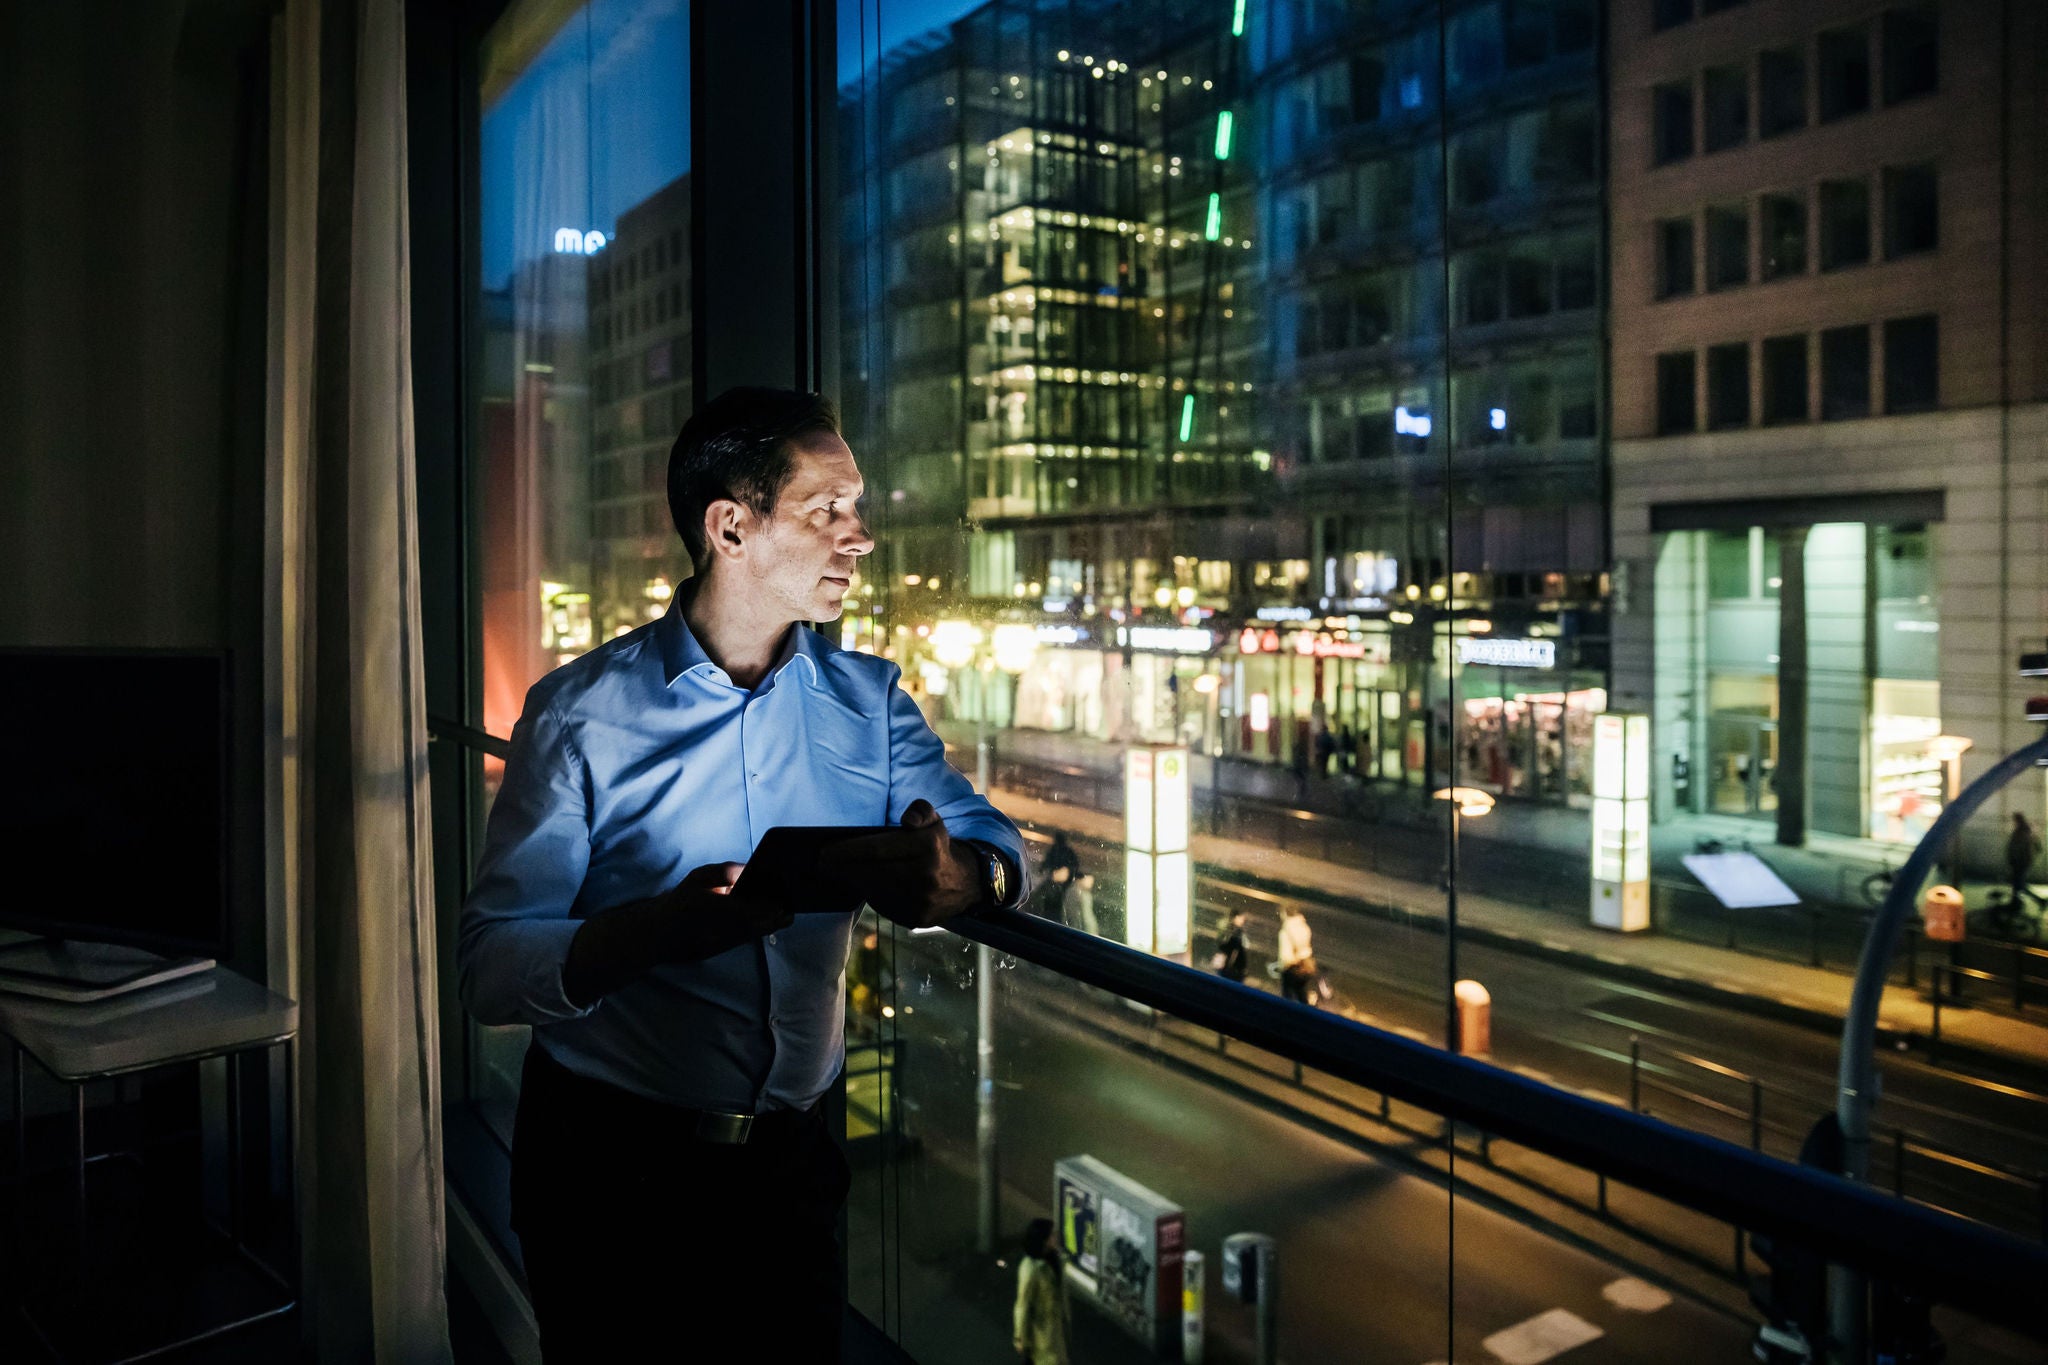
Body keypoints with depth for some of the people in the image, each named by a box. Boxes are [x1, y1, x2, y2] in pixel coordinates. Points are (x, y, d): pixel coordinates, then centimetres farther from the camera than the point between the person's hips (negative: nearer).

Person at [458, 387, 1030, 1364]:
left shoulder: (868, 699, 2)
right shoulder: (582, 712, -12)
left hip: (789, 1161, 4)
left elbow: (992, 840, -6)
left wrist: (954, 879, -30)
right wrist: (659, 929, -35)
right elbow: (489, 966, -17)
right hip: (605, 1165, -3)